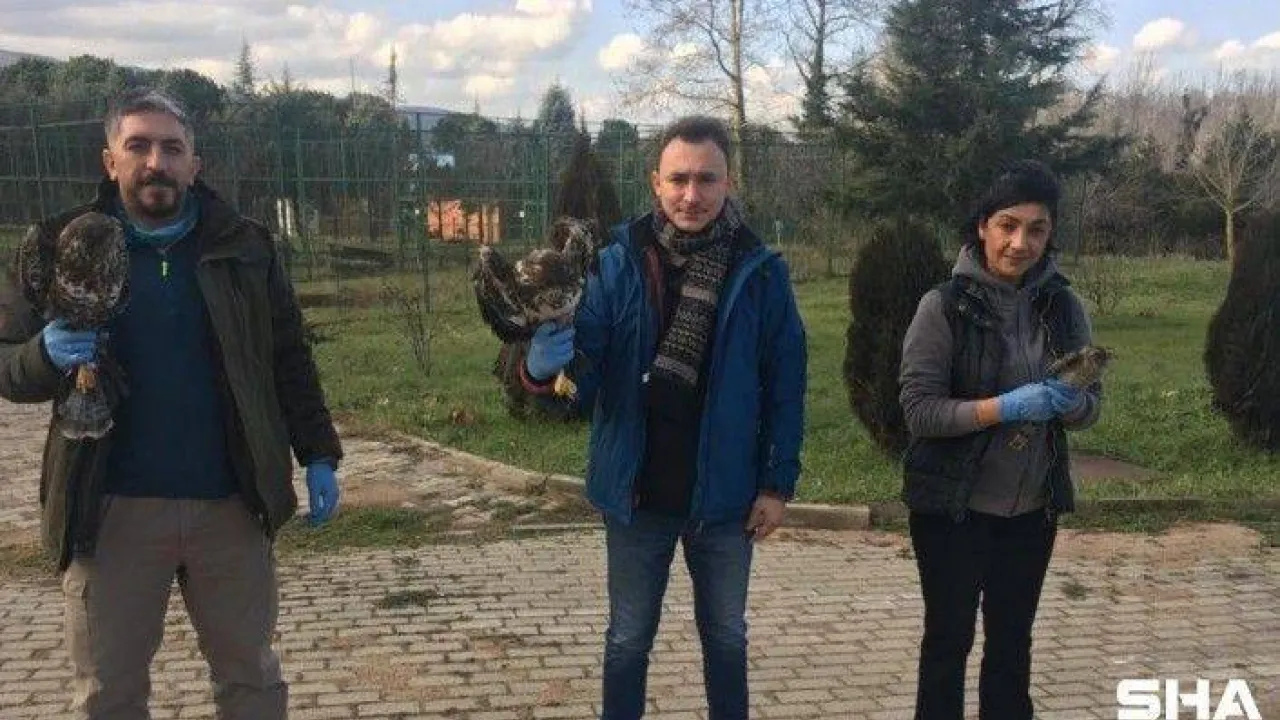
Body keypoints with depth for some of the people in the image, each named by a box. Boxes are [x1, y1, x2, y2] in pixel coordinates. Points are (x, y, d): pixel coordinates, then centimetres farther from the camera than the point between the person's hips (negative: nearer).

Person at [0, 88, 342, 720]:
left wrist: (317, 456, 4)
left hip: (231, 503, 1)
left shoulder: (244, 246, 4)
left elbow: (288, 361, 8)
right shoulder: (59, 246, 0)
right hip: (111, 509, 0)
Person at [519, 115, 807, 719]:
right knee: (629, 637, 16)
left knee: (725, 634, 19)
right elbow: (585, 362, -15)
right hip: (637, 491, 0)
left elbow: (785, 385, -3)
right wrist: (546, 364, -38)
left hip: (724, 492, 0)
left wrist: (778, 482, -5)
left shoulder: (760, 272, -8)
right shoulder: (619, 263, -8)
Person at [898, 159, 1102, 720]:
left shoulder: (1064, 307, 0)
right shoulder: (944, 305, -12)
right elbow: (919, 410, -17)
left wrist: (1071, 402, -19)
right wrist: (1007, 407, -28)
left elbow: (1090, 408, 4)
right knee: (949, 639, 9)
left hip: (1032, 508, 4)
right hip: (952, 506, -4)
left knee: (1012, 641, 17)